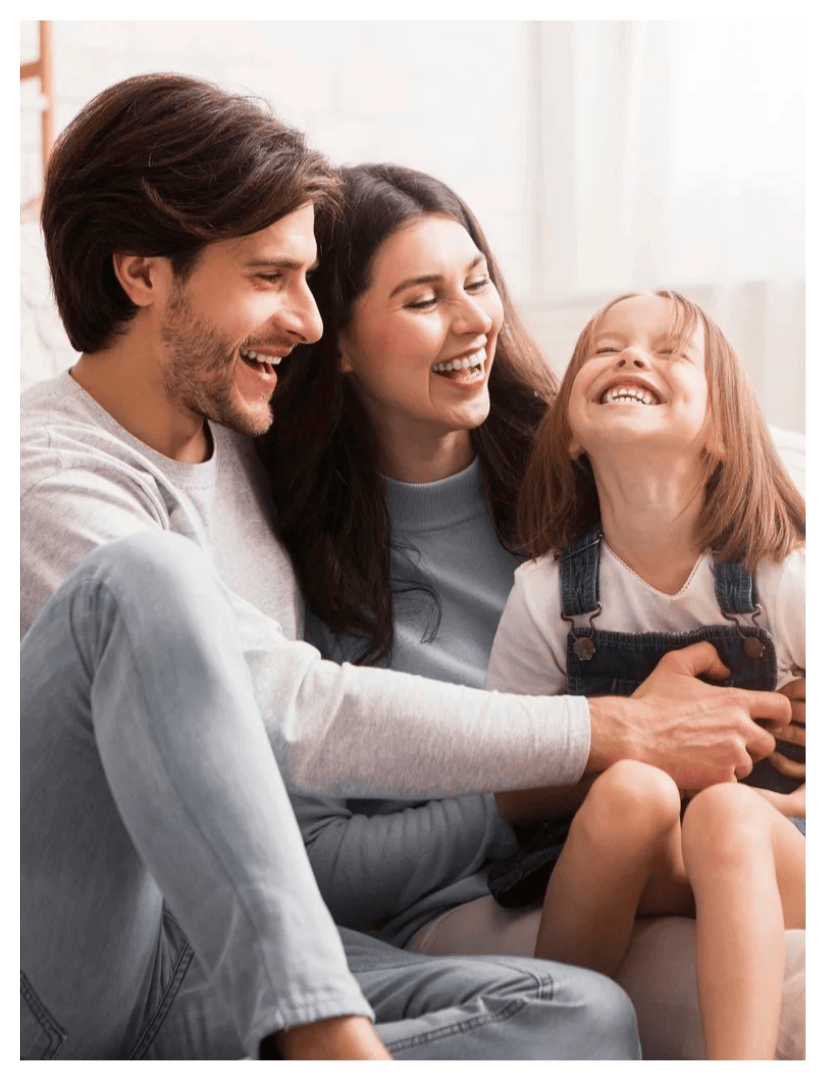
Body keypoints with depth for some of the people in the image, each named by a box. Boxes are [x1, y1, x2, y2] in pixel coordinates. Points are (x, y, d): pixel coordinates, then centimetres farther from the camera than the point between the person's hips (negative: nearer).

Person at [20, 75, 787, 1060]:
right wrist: (620, 731, -11)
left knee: (585, 1015, -19)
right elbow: (300, 716, -18)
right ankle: (324, 1034, -38)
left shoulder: (239, 450, 15)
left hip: (226, 965, 7)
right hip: (62, 972, -6)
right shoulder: (51, 478, -11)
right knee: (144, 575, -32)